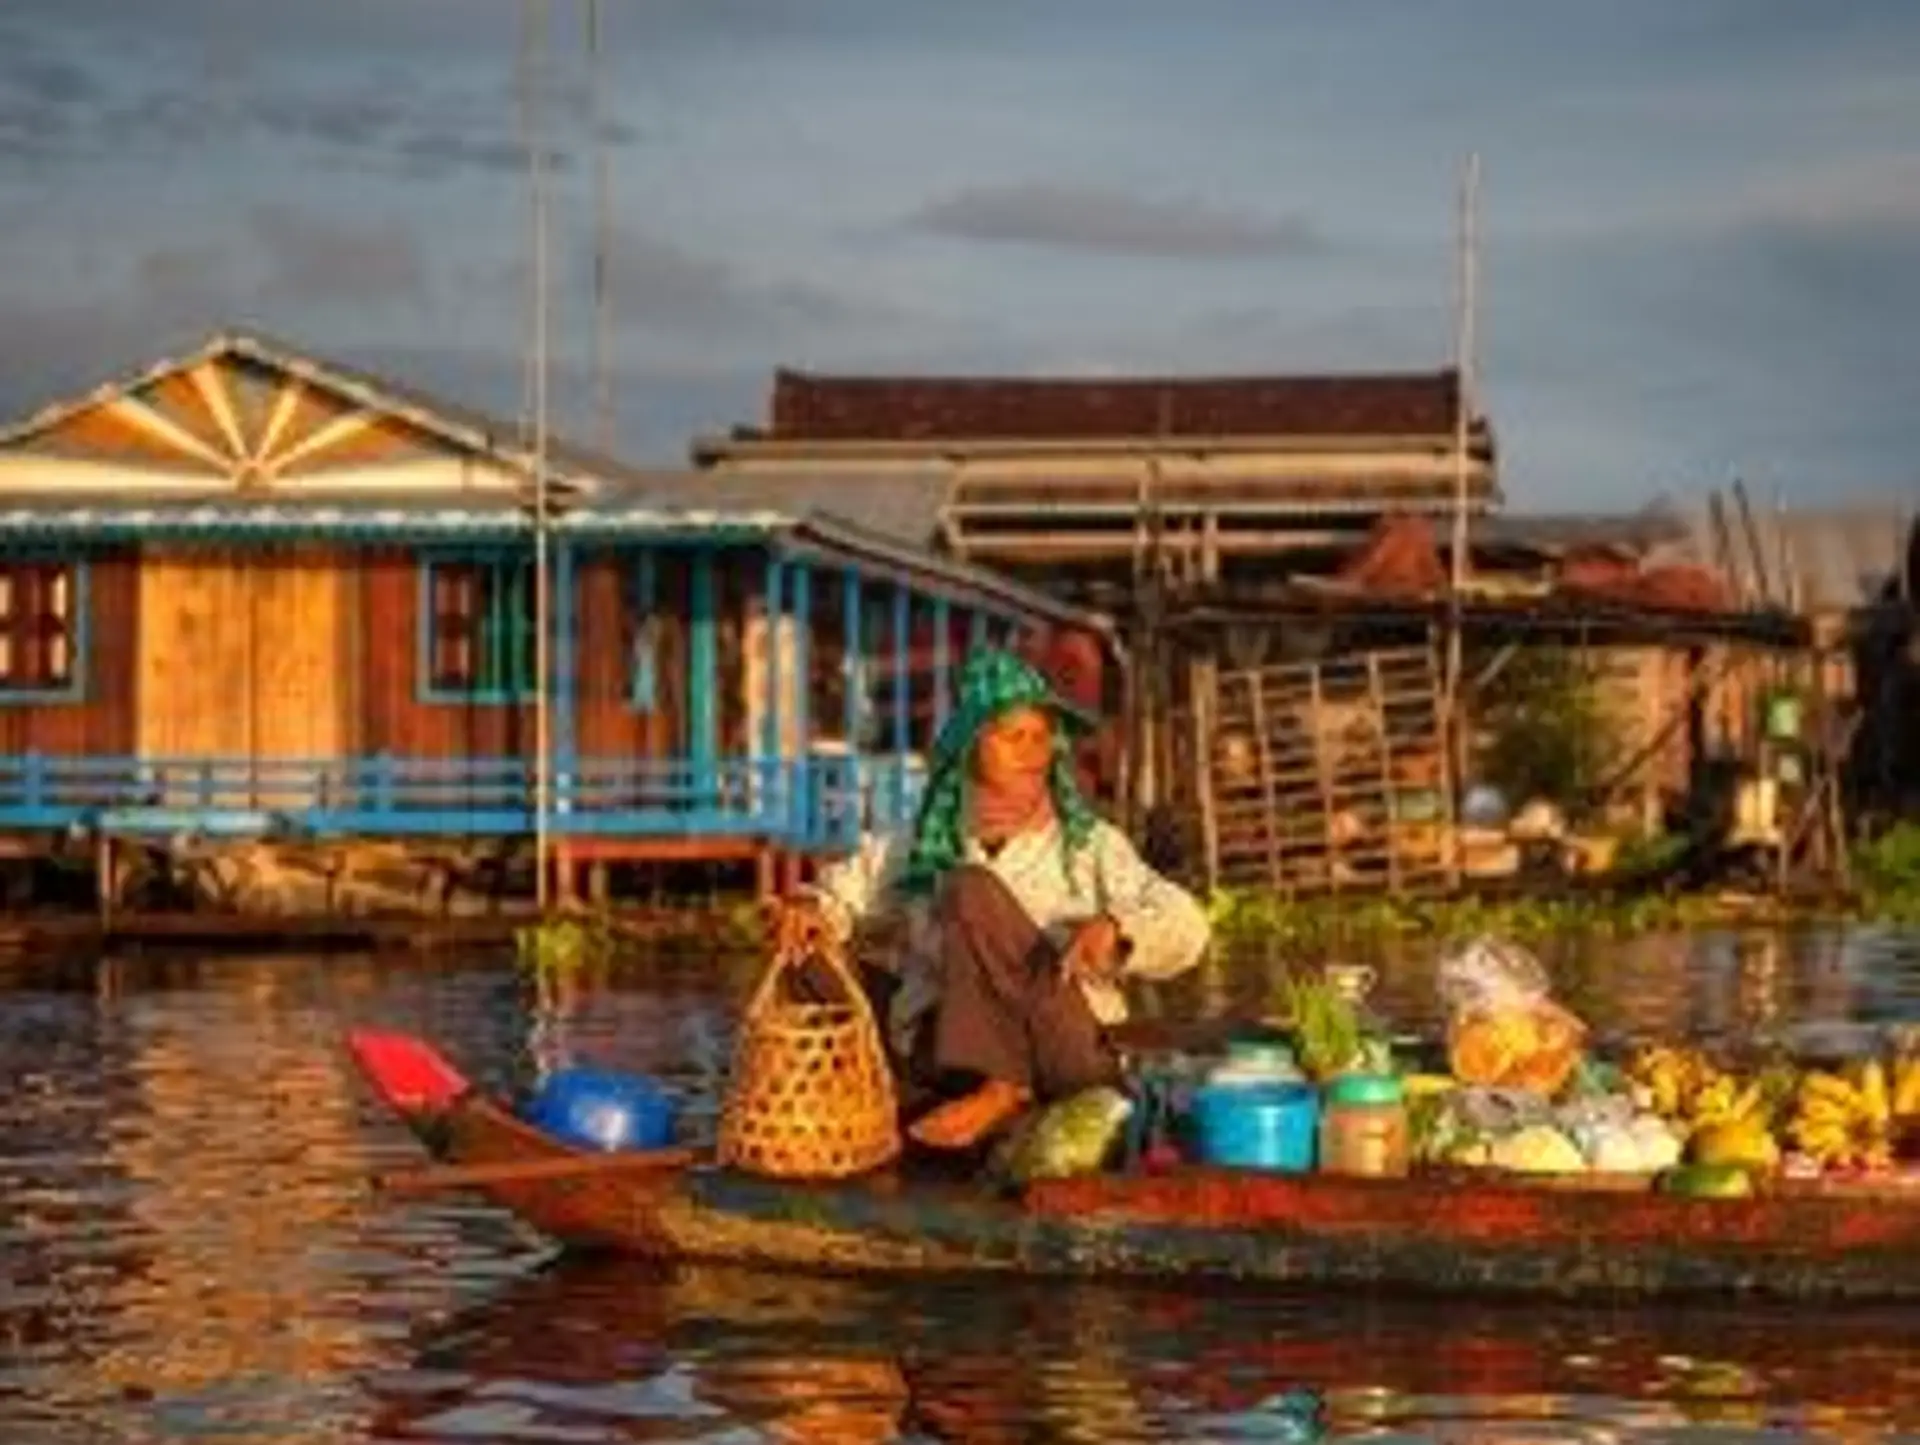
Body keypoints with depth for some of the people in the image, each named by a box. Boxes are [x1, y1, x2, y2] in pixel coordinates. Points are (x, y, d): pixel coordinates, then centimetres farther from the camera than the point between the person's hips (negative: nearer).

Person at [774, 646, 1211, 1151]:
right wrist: (815, 908, -1)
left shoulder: (1089, 845, 9)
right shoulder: (926, 846, 13)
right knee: (970, 890, -21)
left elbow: (1183, 926, 0)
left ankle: (1001, 1091, -28)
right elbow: (852, 887, 23)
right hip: (949, 1050, 2)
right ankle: (996, 1086, -31)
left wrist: (1114, 930, -22)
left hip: (1066, 1049, -1)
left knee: (970, 891, -20)